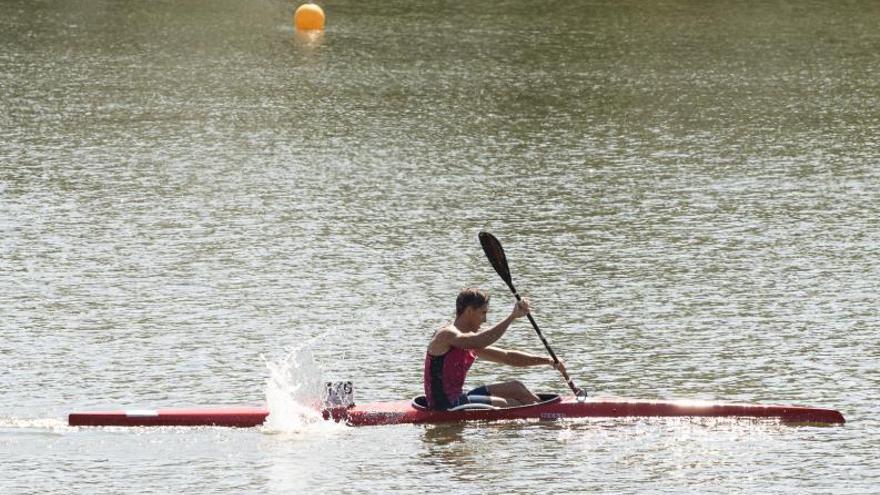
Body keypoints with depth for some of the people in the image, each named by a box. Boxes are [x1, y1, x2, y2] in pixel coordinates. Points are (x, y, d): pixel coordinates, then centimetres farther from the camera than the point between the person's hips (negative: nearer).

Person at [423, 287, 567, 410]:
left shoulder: (470, 339, 15)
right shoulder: (446, 335, -15)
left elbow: (507, 357, 18)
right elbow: (480, 342, -34)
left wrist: (547, 361, 10)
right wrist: (512, 316, -34)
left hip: (456, 400, 10)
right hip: (444, 406, -10)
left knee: (515, 387, 9)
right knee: (506, 404, -16)